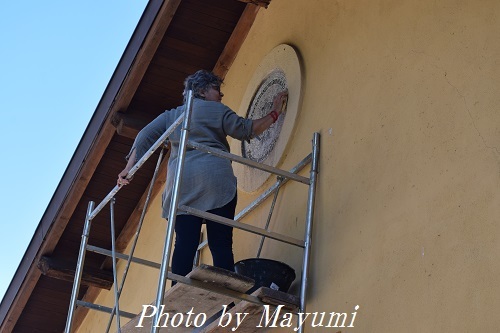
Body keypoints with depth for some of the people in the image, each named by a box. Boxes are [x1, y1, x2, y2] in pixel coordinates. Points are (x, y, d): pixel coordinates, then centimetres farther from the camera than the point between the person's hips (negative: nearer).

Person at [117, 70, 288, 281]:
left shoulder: (171, 115, 24)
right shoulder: (216, 110, 11)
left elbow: (145, 137, 15)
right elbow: (247, 129, 12)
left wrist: (129, 168, 11)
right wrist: (274, 113, 23)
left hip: (182, 186, 4)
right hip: (215, 181, -4)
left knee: (184, 244, -5)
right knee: (221, 244, -7)